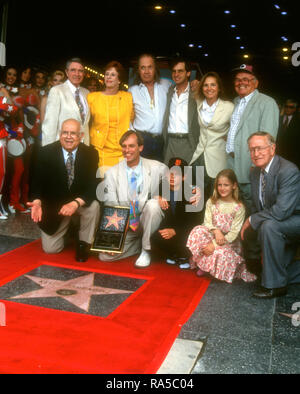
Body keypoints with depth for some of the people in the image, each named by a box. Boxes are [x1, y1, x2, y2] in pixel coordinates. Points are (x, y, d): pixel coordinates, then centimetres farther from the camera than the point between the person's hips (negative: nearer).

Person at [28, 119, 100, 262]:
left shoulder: (90, 154, -12)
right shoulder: (46, 152, -12)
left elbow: (92, 186, -19)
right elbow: (37, 182, -11)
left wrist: (75, 203, -37)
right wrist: (37, 202, -33)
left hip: (80, 202, 0)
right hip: (53, 205, 0)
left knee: (93, 206, -34)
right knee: (50, 249, -2)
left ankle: (83, 243, -7)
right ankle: (65, 226, 33)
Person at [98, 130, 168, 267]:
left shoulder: (157, 168, -1)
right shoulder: (112, 173, 2)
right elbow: (110, 205, -3)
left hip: (147, 221, -1)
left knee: (153, 204, -33)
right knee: (105, 255, -16)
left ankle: (146, 250, -14)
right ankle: (139, 244, 12)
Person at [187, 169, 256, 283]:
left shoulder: (238, 207, -10)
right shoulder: (211, 202, 1)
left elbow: (234, 232, -14)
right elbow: (207, 223, -4)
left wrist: (215, 244, -23)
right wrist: (216, 231, -27)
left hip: (229, 242, -3)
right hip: (212, 235, 3)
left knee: (221, 253, -36)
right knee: (198, 231, -28)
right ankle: (202, 265, -11)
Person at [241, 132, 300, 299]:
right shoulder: (256, 172, 1)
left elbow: (281, 211, -34)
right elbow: (257, 207, 9)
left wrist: (252, 220, -22)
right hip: (280, 228, 9)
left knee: (268, 226, -36)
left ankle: (275, 284, -23)